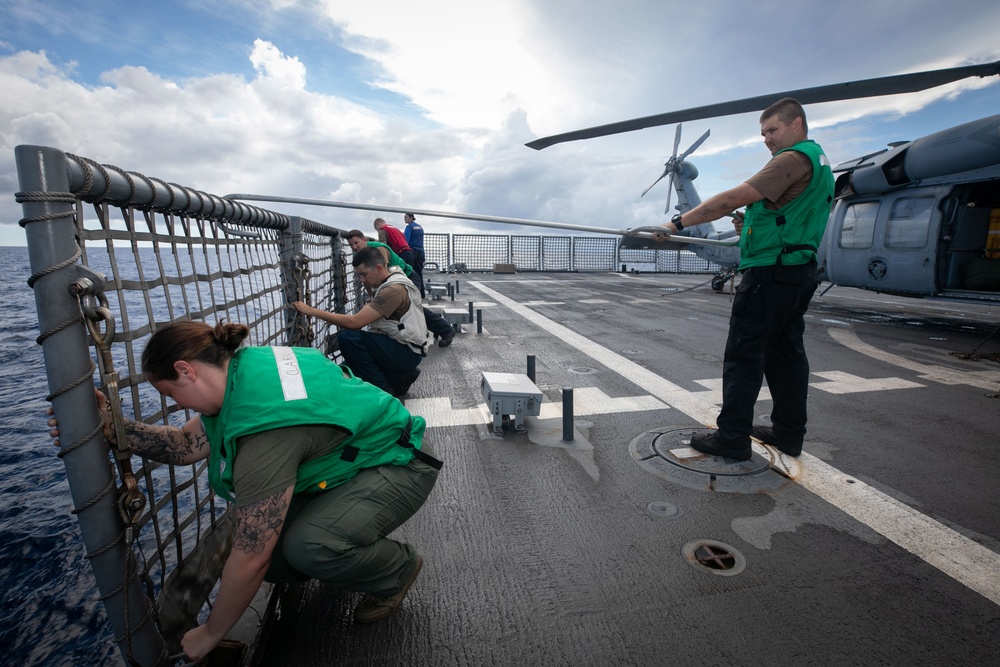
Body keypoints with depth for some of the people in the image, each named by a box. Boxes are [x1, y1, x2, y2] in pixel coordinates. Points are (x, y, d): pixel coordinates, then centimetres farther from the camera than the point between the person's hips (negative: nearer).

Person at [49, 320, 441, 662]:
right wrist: (114, 429, -5)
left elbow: (250, 557, -24)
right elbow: (188, 444, 5)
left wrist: (210, 634, -6)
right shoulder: (244, 367, -8)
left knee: (305, 547, -29)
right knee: (269, 547, -5)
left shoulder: (264, 426, -34)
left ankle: (397, 570, 1)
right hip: (353, 460, 8)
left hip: (400, 465, -8)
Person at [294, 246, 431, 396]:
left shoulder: (393, 289, -25)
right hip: (398, 345, 10)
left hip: (407, 351, -10)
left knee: (348, 337, -26)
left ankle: (382, 392, -13)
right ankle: (401, 376, 14)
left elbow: (354, 322, -30)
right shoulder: (387, 282, 6)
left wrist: (311, 311, -25)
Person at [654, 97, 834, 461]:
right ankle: (789, 432, 22)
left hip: (770, 273, -10)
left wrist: (678, 222, -17)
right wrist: (754, 223, 13)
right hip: (800, 272, 10)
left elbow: (730, 200, -21)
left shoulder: (794, 159, -12)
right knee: (786, 352, 14)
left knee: (744, 355, -6)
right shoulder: (820, 161, 21)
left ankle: (732, 437, 0)